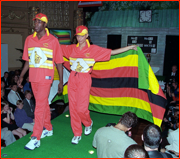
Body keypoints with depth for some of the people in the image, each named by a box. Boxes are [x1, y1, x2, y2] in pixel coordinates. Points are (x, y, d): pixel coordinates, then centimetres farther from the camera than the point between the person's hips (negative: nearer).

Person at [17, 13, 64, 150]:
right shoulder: (29, 39, 9)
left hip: (45, 78, -5)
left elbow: (59, 62, -2)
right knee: (43, 104, 16)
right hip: (33, 78, 5)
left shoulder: (52, 40, -4)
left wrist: (61, 82, -3)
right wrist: (21, 76, 10)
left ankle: (36, 138, -1)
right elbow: (27, 60, 15)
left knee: (40, 106, -7)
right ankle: (48, 129, 33)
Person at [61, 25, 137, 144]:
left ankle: (88, 123, 28)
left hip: (84, 80, -3)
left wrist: (130, 47, 0)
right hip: (72, 79, 4)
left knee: (81, 108, -8)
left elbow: (111, 52, 1)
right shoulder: (72, 48, 9)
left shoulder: (93, 49, 0)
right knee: (73, 107, 5)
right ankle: (77, 134, 20)